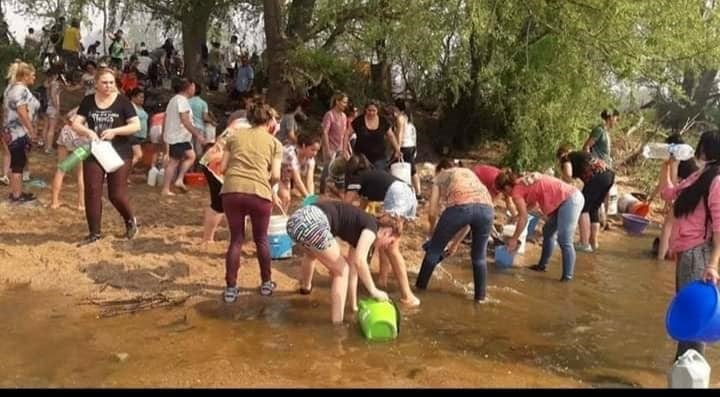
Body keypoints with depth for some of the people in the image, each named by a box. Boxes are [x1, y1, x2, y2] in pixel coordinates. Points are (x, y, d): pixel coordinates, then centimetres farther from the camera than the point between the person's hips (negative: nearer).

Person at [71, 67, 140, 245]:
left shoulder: (122, 101, -5)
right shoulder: (88, 101, 4)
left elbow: (136, 125, -9)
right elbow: (75, 124, 1)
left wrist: (115, 131, -21)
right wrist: (88, 132, -20)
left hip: (119, 154, -3)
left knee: (116, 194, -4)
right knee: (92, 193, 2)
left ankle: (130, 220, 26)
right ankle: (94, 232, 14)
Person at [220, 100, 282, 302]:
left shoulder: (234, 137, 18)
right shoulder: (274, 143, 12)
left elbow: (223, 168, 12)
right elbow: (275, 176, 3)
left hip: (232, 191, 2)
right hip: (259, 193, -1)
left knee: (236, 239, 15)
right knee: (261, 239, 18)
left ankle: (231, 288, 16)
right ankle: (266, 283, 31)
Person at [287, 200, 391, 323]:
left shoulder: (359, 230, 29)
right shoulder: (371, 227, 5)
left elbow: (353, 266, 34)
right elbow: (359, 261, -10)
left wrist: (354, 305, 39)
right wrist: (373, 291, 0)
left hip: (297, 219, 10)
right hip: (312, 222, -10)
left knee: (312, 253, 42)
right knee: (341, 271, 6)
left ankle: (305, 287, 69)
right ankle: (337, 325, 7)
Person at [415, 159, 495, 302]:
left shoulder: (441, 176, 29)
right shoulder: (469, 173, 40)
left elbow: (433, 212, 21)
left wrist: (434, 234, 40)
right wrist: (456, 243, 41)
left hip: (460, 206, -4)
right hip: (486, 207, 4)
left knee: (435, 249, 18)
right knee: (479, 256, 25)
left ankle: (420, 286, 28)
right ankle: (480, 296, 30)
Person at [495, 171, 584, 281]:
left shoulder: (516, 191, -8)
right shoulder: (524, 182, 17)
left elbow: (524, 218, -4)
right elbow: (533, 202, 28)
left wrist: (514, 239, 4)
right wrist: (518, 214, 29)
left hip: (570, 200, -10)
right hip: (573, 196, 10)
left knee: (564, 241, -9)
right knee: (548, 232, 19)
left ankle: (567, 276, -5)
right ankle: (542, 265, 29)